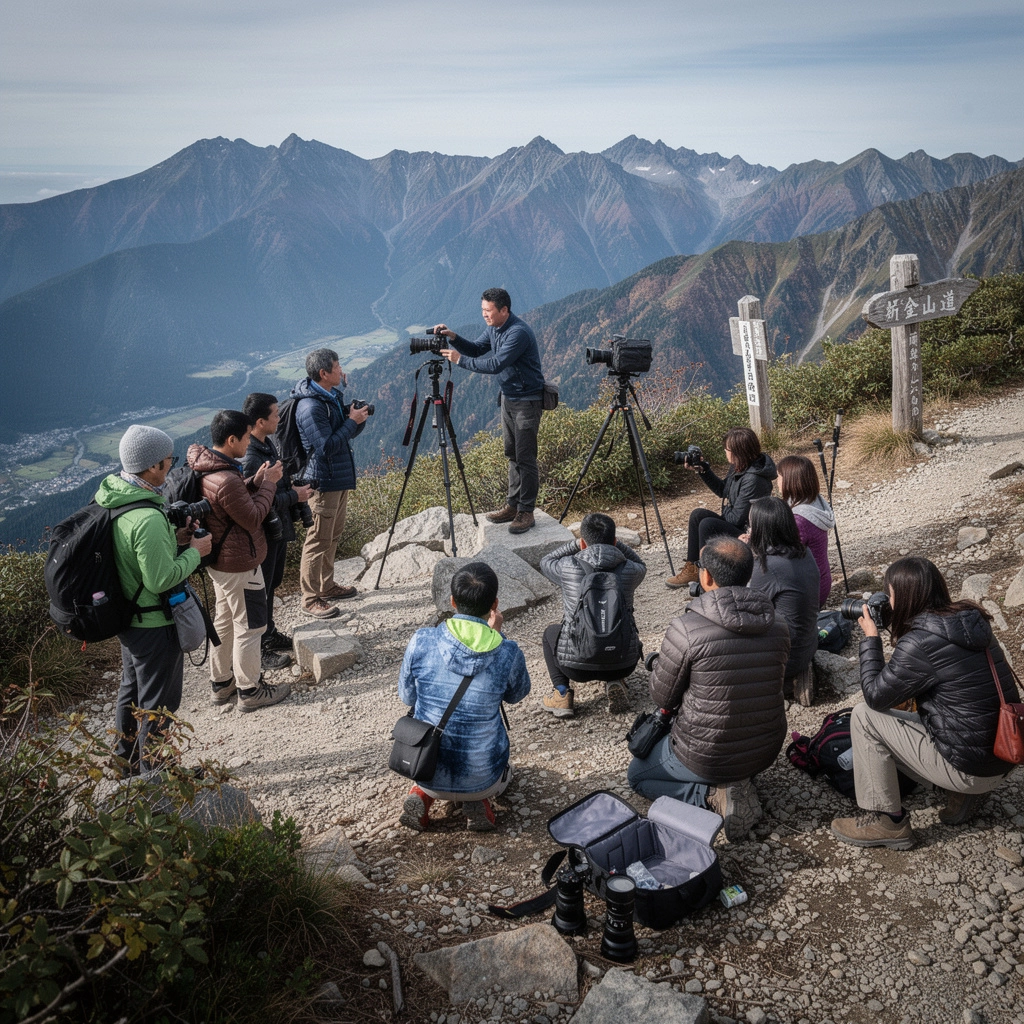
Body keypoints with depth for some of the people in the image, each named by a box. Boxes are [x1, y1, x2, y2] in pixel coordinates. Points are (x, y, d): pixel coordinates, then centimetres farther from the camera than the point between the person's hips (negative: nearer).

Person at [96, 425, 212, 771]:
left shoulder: (111, 498, -3)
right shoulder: (149, 519, -33)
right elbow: (160, 579, -28)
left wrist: (172, 540, 2)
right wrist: (194, 551, -15)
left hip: (127, 617, 9)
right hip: (155, 625, -9)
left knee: (131, 690, 27)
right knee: (158, 702, 10)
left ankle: (127, 758, 45)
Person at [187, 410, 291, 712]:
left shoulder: (204, 469, 0)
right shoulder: (226, 481, -30)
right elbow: (253, 519, -22)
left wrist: (256, 481, 0)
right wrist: (268, 483, -13)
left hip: (219, 561, 10)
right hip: (240, 564, -10)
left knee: (224, 620, 22)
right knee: (249, 627, 5)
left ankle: (221, 682, 36)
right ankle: (250, 691, 19)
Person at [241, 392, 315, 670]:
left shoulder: (268, 444, 4)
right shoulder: (248, 458, -27)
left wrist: (293, 486, 1)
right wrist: (294, 496, -19)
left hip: (279, 528, 10)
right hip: (262, 533, -10)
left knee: (272, 582, 23)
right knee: (260, 589, 4)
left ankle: (269, 633, 39)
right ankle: (260, 649, 17)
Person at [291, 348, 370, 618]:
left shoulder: (334, 396, 8)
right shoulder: (310, 407, -21)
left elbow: (350, 433, 15)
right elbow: (327, 447, -24)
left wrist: (359, 417, -4)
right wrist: (352, 421, -19)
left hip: (340, 477, 10)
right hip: (323, 481, -10)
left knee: (334, 535, 19)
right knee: (318, 539, -3)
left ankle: (327, 586, 32)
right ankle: (310, 598, 6)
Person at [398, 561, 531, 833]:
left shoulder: (421, 642, -16)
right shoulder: (508, 654, -18)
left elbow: (407, 698, 1)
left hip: (428, 774, 1)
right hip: (482, 778, -1)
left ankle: (422, 795, 8)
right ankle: (479, 800, 4)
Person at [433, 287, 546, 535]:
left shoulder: (518, 333, -24)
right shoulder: (494, 329, 5)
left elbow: (496, 364, -30)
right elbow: (477, 350, 10)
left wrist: (460, 360, -25)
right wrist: (454, 338, -7)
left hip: (527, 400, -10)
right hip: (508, 397, 10)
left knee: (525, 457, -7)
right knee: (512, 455, 13)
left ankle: (526, 512, -1)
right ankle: (513, 505, 21)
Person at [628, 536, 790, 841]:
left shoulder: (686, 628, -24)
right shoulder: (777, 627, -8)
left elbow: (662, 698, -12)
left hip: (706, 757, -5)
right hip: (766, 753, 5)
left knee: (637, 773, 24)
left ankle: (710, 795, -1)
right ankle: (740, 783, 8)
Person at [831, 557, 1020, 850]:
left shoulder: (919, 644, -22)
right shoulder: (971, 621, 3)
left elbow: (875, 696, -8)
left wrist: (871, 638, -1)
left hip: (970, 769, -8)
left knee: (864, 716, -2)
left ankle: (887, 822, 4)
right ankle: (964, 792, 12)